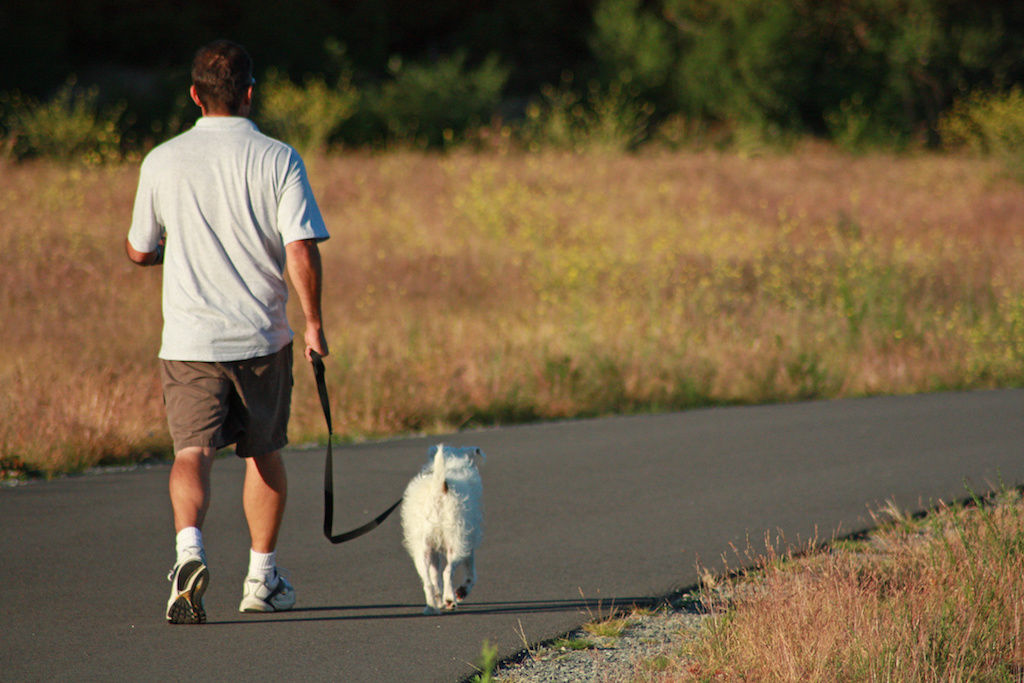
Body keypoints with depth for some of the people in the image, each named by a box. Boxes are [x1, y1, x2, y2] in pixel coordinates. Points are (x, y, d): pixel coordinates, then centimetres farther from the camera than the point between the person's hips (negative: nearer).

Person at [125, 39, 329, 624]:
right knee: (264, 453, 16)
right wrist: (314, 324, -1)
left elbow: (139, 252, 9)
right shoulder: (279, 160, -5)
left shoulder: (163, 162, 0)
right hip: (262, 336, 0)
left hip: (189, 340, 0)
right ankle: (263, 578, 24)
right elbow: (302, 253, -12)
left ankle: (189, 548, -33)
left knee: (193, 451, -6)